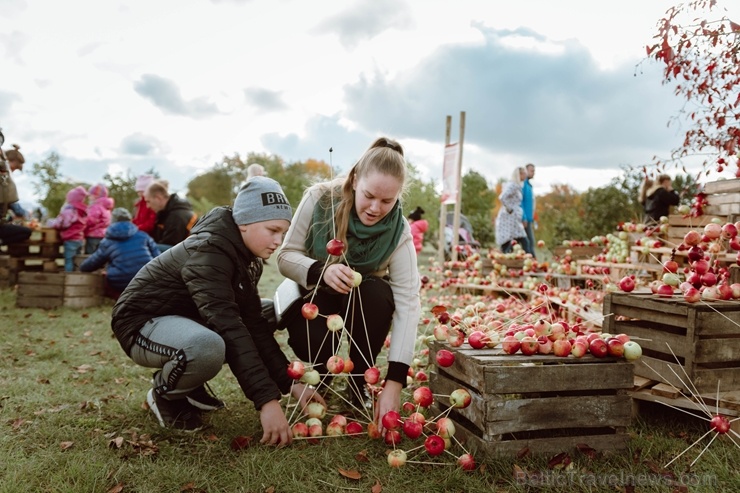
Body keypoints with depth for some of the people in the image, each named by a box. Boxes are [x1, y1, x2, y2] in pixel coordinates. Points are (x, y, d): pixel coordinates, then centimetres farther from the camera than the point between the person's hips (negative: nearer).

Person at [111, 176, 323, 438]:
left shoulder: (244, 254, -1)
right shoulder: (208, 252, -28)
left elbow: (253, 323, -6)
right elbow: (228, 328, -38)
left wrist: (290, 383, -14)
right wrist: (267, 400, -42)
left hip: (184, 319, 9)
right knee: (208, 346, -39)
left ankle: (189, 384, 9)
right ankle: (165, 394, -5)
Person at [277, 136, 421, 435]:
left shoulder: (398, 231, -23)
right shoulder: (319, 199, -23)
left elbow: (407, 302, -29)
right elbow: (285, 257, -17)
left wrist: (394, 382, -38)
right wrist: (321, 270, -42)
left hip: (363, 303, 1)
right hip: (312, 294, -1)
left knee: (378, 292, -32)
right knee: (310, 337, -32)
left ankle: (359, 383, -10)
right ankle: (319, 377, 7)